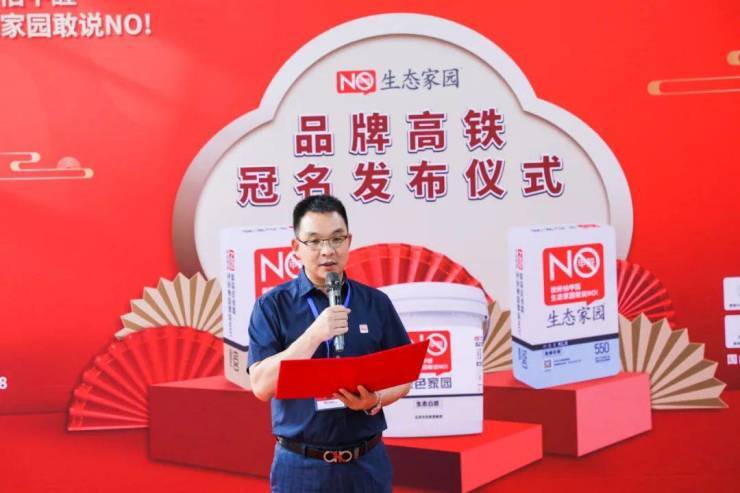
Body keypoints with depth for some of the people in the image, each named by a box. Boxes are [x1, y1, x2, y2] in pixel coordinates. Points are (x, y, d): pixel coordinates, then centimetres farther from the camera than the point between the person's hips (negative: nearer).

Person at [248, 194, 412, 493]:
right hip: (301, 466, -2)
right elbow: (261, 386, -12)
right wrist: (313, 335, -22)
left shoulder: (376, 303, 3)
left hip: (367, 463, 2)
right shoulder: (273, 305, -4)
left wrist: (375, 401, -14)